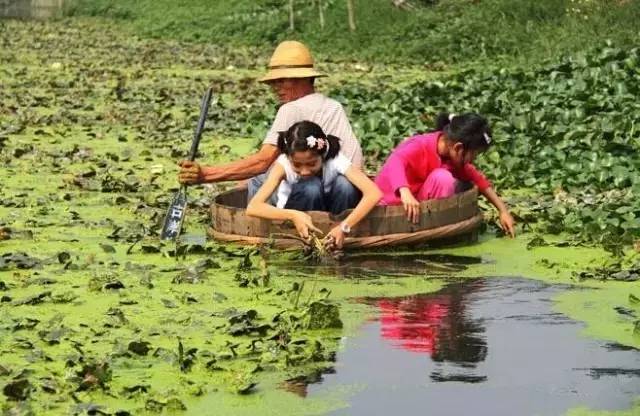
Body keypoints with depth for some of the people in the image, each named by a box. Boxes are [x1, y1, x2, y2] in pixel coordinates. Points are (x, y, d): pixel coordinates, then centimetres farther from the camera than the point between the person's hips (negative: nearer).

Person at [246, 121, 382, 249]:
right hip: (299, 216, -1)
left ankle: (335, 242, -14)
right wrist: (294, 216, -51)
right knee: (311, 188, -33)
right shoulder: (283, 164, -28)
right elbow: (252, 208, -37)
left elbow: (374, 193, -40)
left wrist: (344, 228, -51)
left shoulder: (335, 159, -28)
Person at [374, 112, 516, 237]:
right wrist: (405, 192, -60)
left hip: (423, 207, 8)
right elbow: (395, 163, -43)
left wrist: (503, 210, 2)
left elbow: (478, 180, 9)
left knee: (464, 186, -7)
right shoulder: (420, 146, -24)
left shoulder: (454, 155, 0)